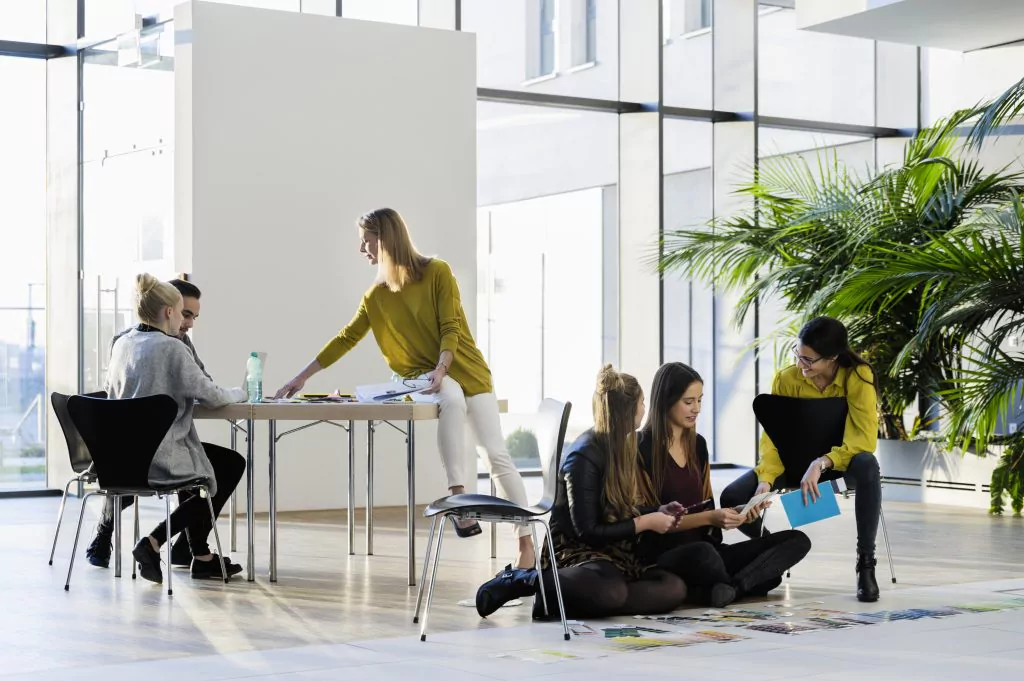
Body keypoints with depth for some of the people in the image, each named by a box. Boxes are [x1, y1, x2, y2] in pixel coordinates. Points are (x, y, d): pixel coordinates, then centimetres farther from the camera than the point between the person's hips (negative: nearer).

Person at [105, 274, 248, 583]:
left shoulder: (122, 344, 7)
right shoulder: (172, 348, -15)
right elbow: (211, 396, -13)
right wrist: (240, 393, 9)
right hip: (158, 459, -8)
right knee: (233, 465, 14)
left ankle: (200, 555, 27)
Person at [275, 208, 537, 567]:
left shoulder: (437, 272, -7)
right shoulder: (377, 295, 5)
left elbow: (451, 329, -12)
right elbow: (346, 338, 9)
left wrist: (441, 369, -27)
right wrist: (303, 376, 9)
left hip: (466, 370, -2)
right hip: (422, 374, 2)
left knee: (497, 456, -10)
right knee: (452, 401, -37)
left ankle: (526, 542, -7)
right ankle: (459, 498, -39)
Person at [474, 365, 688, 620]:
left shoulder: (621, 447, 11)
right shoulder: (584, 457, -13)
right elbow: (588, 531, -14)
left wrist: (657, 512, 4)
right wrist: (645, 522, -9)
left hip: (616, 554, 9)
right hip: (577, 553, -9)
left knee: (675, 589, -22)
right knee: (610, 592, -43)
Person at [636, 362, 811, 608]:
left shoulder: (698, 444, 14)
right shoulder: (643, 449, -9)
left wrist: (734, 514, -3)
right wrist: (708, 518, -19)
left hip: (703, 546, 7)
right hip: (663, 557, -7)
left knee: (797, 540, -9)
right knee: (703, 553, -43)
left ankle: (719, 589, -27)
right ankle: (743, 583, -10)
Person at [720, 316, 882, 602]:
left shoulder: (858, 377, -20)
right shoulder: (786, 379, -13)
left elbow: (865, 439, -28)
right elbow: (773, 437, -14)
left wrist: (821, 463, -42)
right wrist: (766, 479, -32)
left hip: (841, 460, -3)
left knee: (866, 465, -41)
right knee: (732, 498, -20)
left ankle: (866, 562, -28)